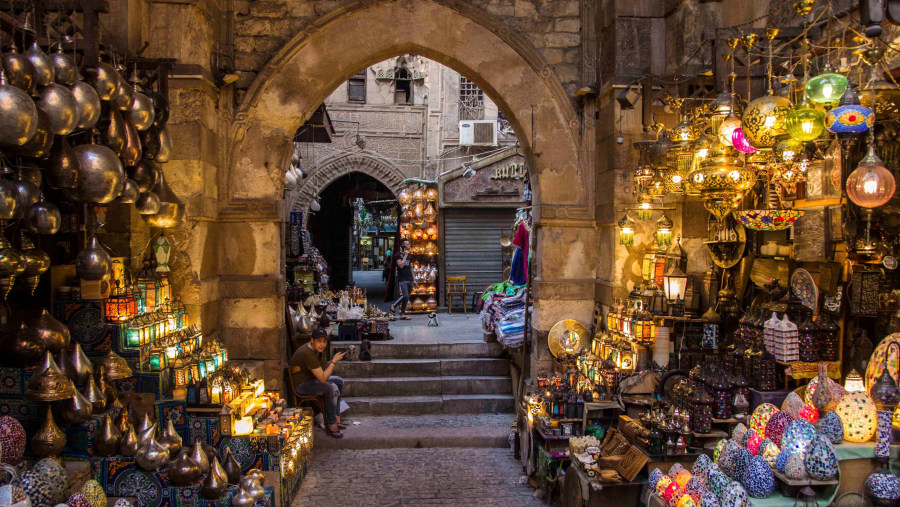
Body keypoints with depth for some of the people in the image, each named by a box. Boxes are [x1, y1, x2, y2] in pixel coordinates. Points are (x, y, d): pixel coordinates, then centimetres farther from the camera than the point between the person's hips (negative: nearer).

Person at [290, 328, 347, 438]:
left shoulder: (317, 349, 1)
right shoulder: (308, 354, -30)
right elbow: (323, 378, -28)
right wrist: (334, 361, -24)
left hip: (310, 378, 11)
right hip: (301, 385, -11)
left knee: (339, 381, 14)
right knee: (332, 388, -28)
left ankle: (336, 417, 15)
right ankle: (331, 425, -18)